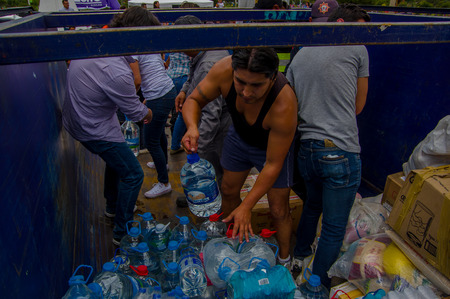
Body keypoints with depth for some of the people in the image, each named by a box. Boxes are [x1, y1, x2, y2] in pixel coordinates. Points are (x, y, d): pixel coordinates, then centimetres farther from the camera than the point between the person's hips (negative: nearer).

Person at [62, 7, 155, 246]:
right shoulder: (118, 73, -35)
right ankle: (122, 233, 15)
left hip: (76, 117, 10)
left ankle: (113, 207, 47)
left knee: (116, 160, 27)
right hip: (94, 131, -10)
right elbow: (135, 111, -19)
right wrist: (148, 112, 5)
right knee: (132, 174, 1)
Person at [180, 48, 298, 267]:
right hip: (239, 135, 5)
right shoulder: (224, 70, -32)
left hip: (274, 145, -4)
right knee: (229, 191, 18)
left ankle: (284, 260, 32)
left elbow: (273, 164, -31)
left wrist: (247, 206, -29)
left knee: (279, 212, 1)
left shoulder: (284, 106, -42)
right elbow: (193, 100, -17)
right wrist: (192, 128, -39)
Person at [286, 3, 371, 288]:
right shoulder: (357, 50, 0)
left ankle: (298, 257, 49)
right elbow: (358, 107, 7)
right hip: (341, 153, -6)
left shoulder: (298, 56, 14)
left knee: (313, 205, 31)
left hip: (306, 149, 7)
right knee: (334, 229, 9)